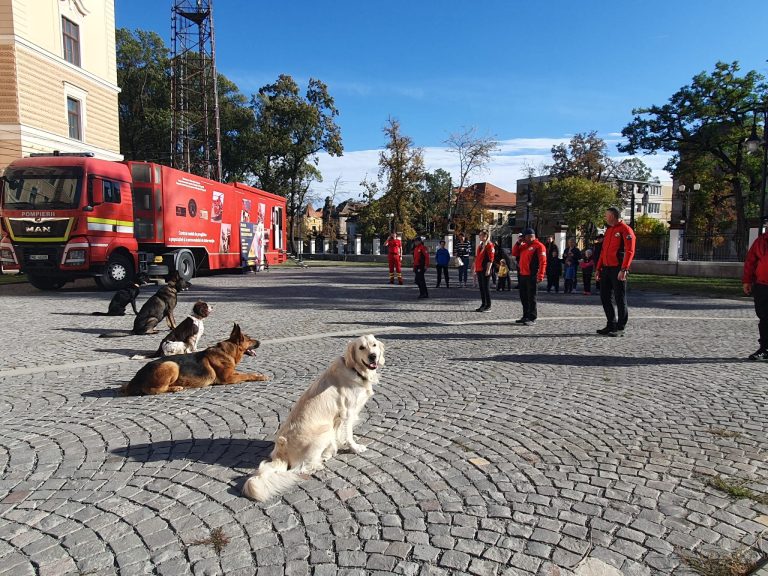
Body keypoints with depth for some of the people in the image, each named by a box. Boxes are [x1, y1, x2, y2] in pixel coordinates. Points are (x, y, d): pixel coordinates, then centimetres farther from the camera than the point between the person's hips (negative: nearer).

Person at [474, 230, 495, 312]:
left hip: (485, 270, -9)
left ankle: (488, 306, 1)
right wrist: (475, 269, 20)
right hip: (479, 270, 9)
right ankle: (483, 304, 17)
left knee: (486, 287, -5)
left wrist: (488, 269, -19)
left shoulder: (489, 245, -9)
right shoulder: (480, 245, 17)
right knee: (481, 288, 11)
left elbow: (491, 258, -14)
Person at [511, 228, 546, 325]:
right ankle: (526, 316, 24)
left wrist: (540, 275, -22)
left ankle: (532, 318, 2)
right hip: (523, 275, 8)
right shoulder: (523, 246, 16)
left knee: (531, 297, -4)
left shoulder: (539, 246, -9)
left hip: (532, 276, -8)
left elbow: (543, 262, -15)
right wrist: (518, 243, 5)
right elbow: (514, 253, 18)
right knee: (523, 297, 13)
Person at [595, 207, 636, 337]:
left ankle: (620, 328, 7)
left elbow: (629, 251, -17)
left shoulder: (625, 230, -9)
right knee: (605, 297, 10)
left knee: (620, 299, 0)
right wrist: (599, 268, 16)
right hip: (606, 269, 8)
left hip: (617, 270, -8)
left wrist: (624, 270, -25)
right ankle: (611, 325, 20)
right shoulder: (608, 230, 17)